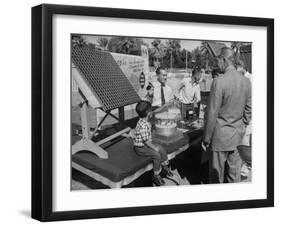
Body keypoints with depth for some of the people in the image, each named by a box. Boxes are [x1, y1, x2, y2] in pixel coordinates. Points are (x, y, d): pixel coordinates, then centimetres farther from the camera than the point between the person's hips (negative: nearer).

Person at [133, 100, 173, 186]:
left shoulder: (146, 122, 2)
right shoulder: (142, 125, -31)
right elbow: (145, 140, -26)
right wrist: (154, 147, -17)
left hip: (147, 144, 10)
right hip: (140, 148, -10)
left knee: (162, 150, 7)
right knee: (157, 155, -22)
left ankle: (165, 168, 27)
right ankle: (156, 176, -8)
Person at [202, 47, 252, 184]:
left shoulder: (219, 82, -21)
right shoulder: (246, 81, -1)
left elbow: (212, 114, -17)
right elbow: (248, 109, 8)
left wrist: (206, 139, -8)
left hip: (221, 135, -6)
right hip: (236, 135, 6)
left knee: (216, 174, 7)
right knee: (233, 169, 17)